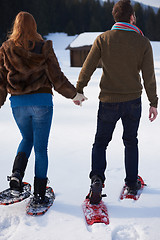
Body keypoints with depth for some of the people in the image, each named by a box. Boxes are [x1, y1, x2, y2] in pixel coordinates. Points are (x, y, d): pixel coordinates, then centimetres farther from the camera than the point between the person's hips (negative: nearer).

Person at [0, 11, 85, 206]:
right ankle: (39, 194, 9)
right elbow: (57, 78, -3)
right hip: (42, 102, -2)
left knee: (27, 139, 25)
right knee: (41, 147, 6)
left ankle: (16, 174, 3)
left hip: (18, 102, 2)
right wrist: (73, 94, 11)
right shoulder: (44, 48, -2)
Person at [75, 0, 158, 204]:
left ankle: (97, 177, -7)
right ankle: (132, 183, 25)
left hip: (109, 101, -1)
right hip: (133, 101, 1)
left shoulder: (103, 39, -7)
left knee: (100, 142, 13)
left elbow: (87, 68, -5)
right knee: (131, 142, 19)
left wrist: (78, 91, 9)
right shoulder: (143, 42, -5)